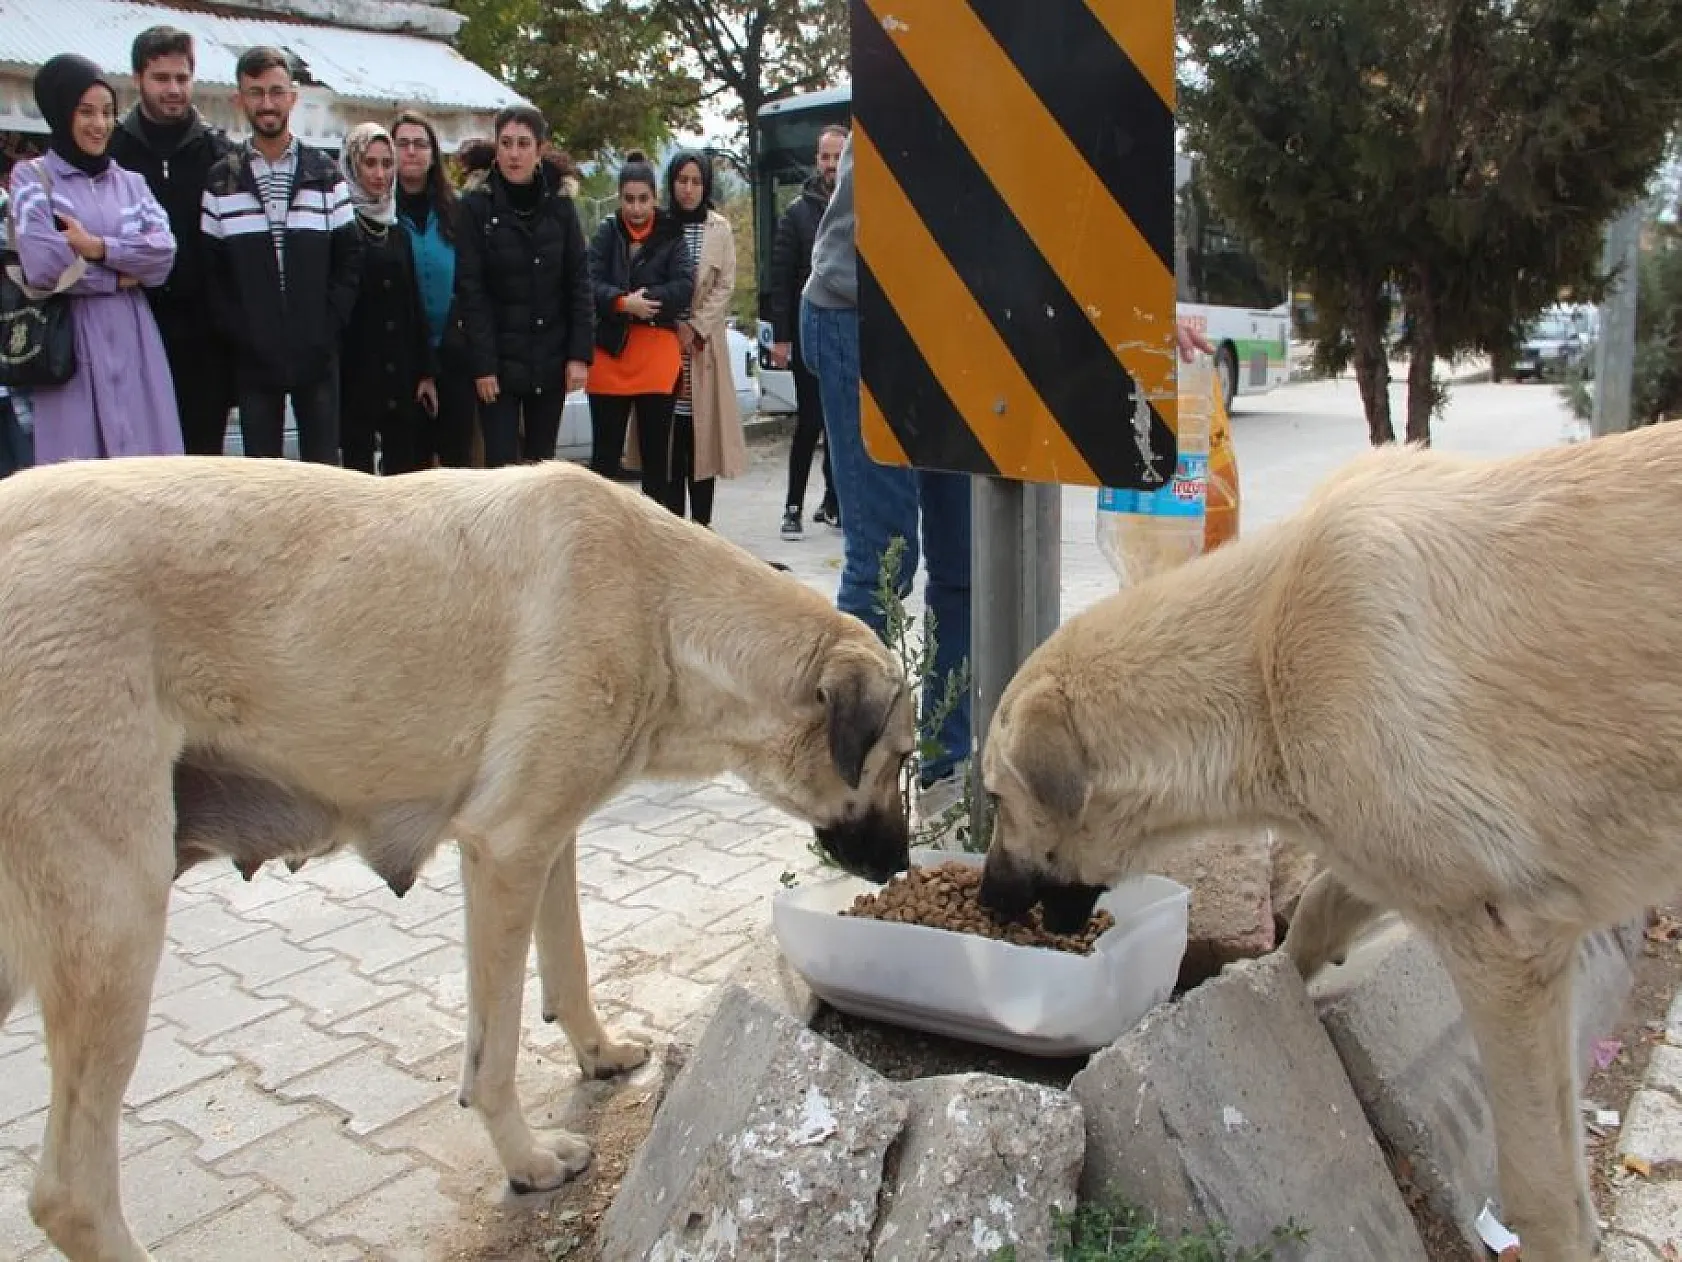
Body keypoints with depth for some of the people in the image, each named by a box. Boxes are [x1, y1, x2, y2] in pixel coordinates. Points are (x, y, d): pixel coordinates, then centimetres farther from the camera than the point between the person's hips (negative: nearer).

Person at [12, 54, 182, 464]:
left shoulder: (130, 181, 16)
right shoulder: (32, 177, 5)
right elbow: (43, 264, -11)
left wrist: (98, 246, -12)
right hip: (69, 343, -3)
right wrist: (120, 274, -4)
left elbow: (164, 251, -1)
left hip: (132, 342, 4)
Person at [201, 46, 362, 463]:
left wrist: (329, 325, -6)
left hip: (316, 352, 0)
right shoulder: (221, 179, 4)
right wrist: (238, 330, -8)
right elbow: (212, 267, 2)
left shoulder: (324, 173, 6)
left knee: (323, 465, 4)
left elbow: (349, 256, 3)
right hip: (253, 355, 0)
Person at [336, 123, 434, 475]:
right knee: (360, 468, -1)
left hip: (401, 375, 5)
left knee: (406, 468, 4)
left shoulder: (397, 231, 15)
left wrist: (426, 372, 10)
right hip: (355, 370, -5)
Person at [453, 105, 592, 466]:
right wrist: (483, 364, -14)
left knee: (542, 462, 10)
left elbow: (579, 283, 3)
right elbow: (470, 290, -8)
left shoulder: (560, 205, 4)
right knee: (502, 465, -6)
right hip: (499, 360, -3)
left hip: (550, 360, 3)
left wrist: (580, 354, -5)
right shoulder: (476, 207, -4)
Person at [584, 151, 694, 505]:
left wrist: (644, 301, -20)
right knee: (605, 452, 5)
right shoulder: (607, 233, 6)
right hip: (610, 352, 1)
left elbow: (684, 288, -10)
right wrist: (623, 302, -23)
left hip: (657, 353, -1)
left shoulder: (671, 235, 3)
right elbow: (589, 283, -7)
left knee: (655, 451, 7)